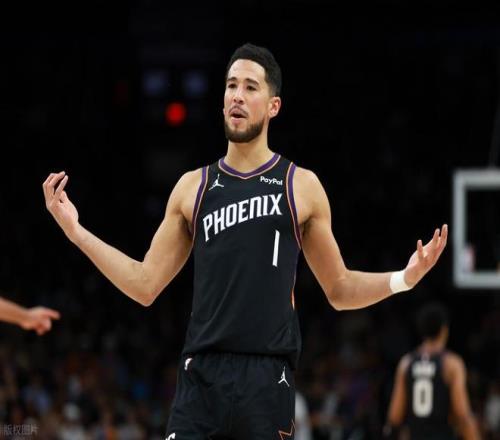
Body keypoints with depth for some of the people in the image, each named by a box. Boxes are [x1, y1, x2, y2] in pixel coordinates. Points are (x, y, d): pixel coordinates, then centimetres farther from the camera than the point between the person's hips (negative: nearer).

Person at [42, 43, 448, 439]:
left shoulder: (302, 187, 7)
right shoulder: (193, 187, 12)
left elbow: (339, 290, 12)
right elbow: (145, 285, 13)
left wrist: (404, 278, -4)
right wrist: (76, 231, 7)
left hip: (268, 378, -1)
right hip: (202, 374, 1)